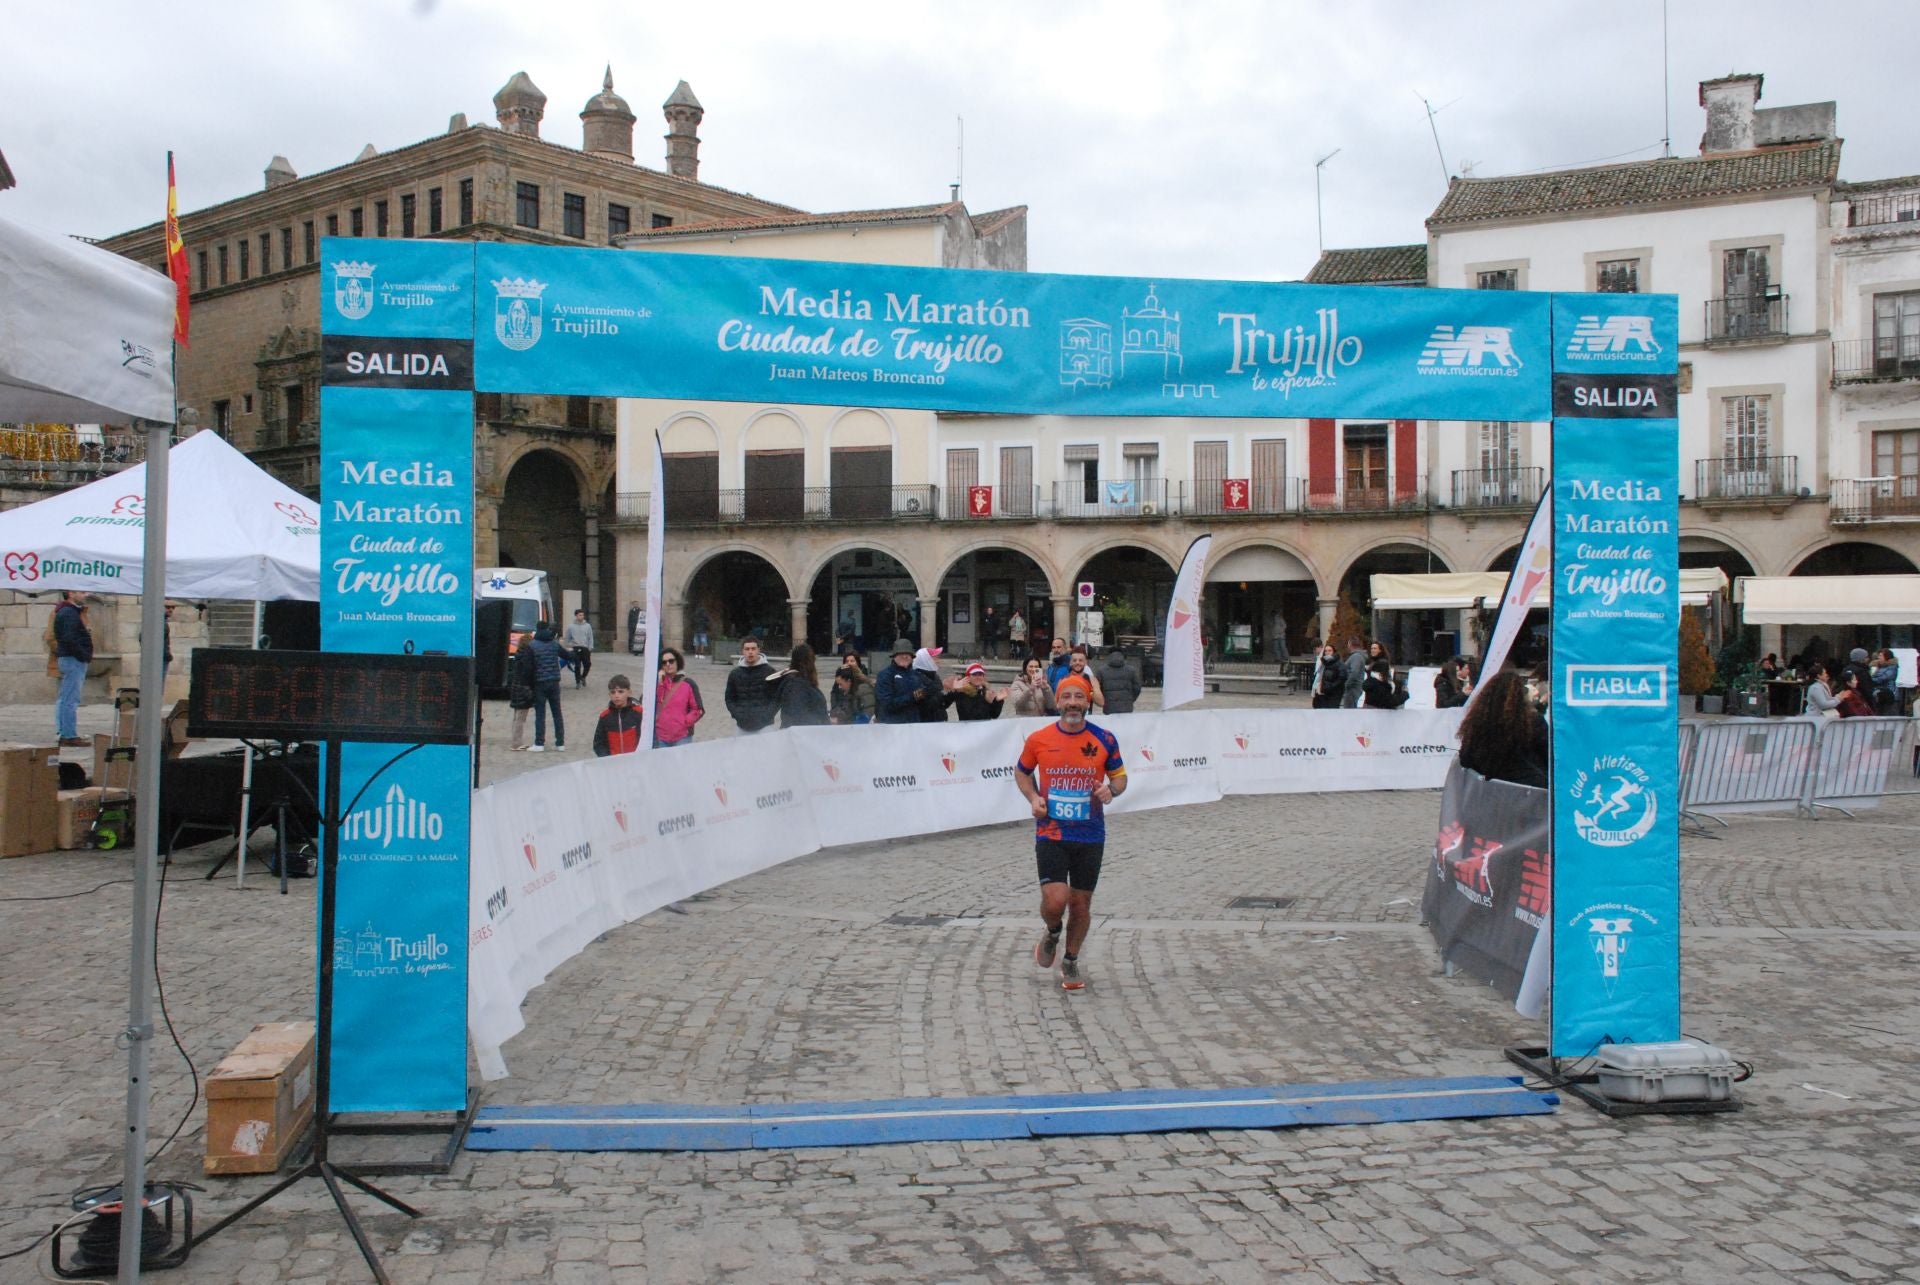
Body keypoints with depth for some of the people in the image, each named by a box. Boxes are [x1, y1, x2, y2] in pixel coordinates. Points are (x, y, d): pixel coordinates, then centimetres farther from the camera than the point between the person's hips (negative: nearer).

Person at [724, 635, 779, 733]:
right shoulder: (735, 673, 9)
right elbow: (730, 699, 13)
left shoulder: (769, 672, 1)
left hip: (764, 726, -3)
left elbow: (777, 698, 0)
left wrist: (765, 717, -12)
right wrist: (738, 716, -3)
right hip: (742, 727, 3)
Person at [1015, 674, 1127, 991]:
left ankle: (1071, 961, 31)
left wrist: (1111, 789, -14)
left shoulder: (1105, 740, -3)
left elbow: (1120, 776, 9)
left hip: (1090, 836, 1)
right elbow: (1021, 771, 13)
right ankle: (1052, 932, 22)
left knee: (1081, 903, 9)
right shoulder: (1038, 739, -4)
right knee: (1055, 900, -15)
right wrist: (1033, 798, -5)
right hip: (1050, 834, -1)